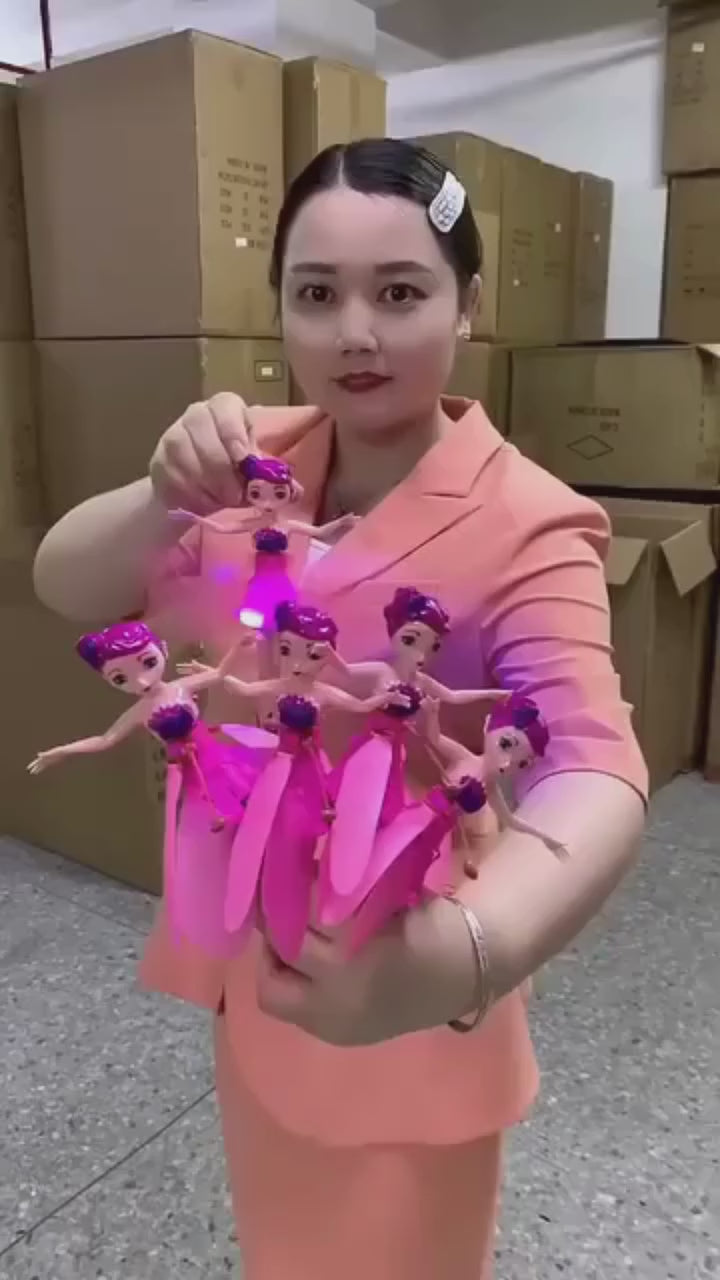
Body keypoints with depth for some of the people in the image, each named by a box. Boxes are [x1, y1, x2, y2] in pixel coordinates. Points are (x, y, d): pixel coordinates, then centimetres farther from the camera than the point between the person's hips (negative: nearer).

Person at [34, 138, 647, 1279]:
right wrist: (165, 501, -28)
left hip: (402, 1001, -5)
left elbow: (594, 773, -34)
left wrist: (468, 953, -54)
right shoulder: (257, 462, -5)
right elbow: (65, 588, -8)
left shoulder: (521, 523, -24)